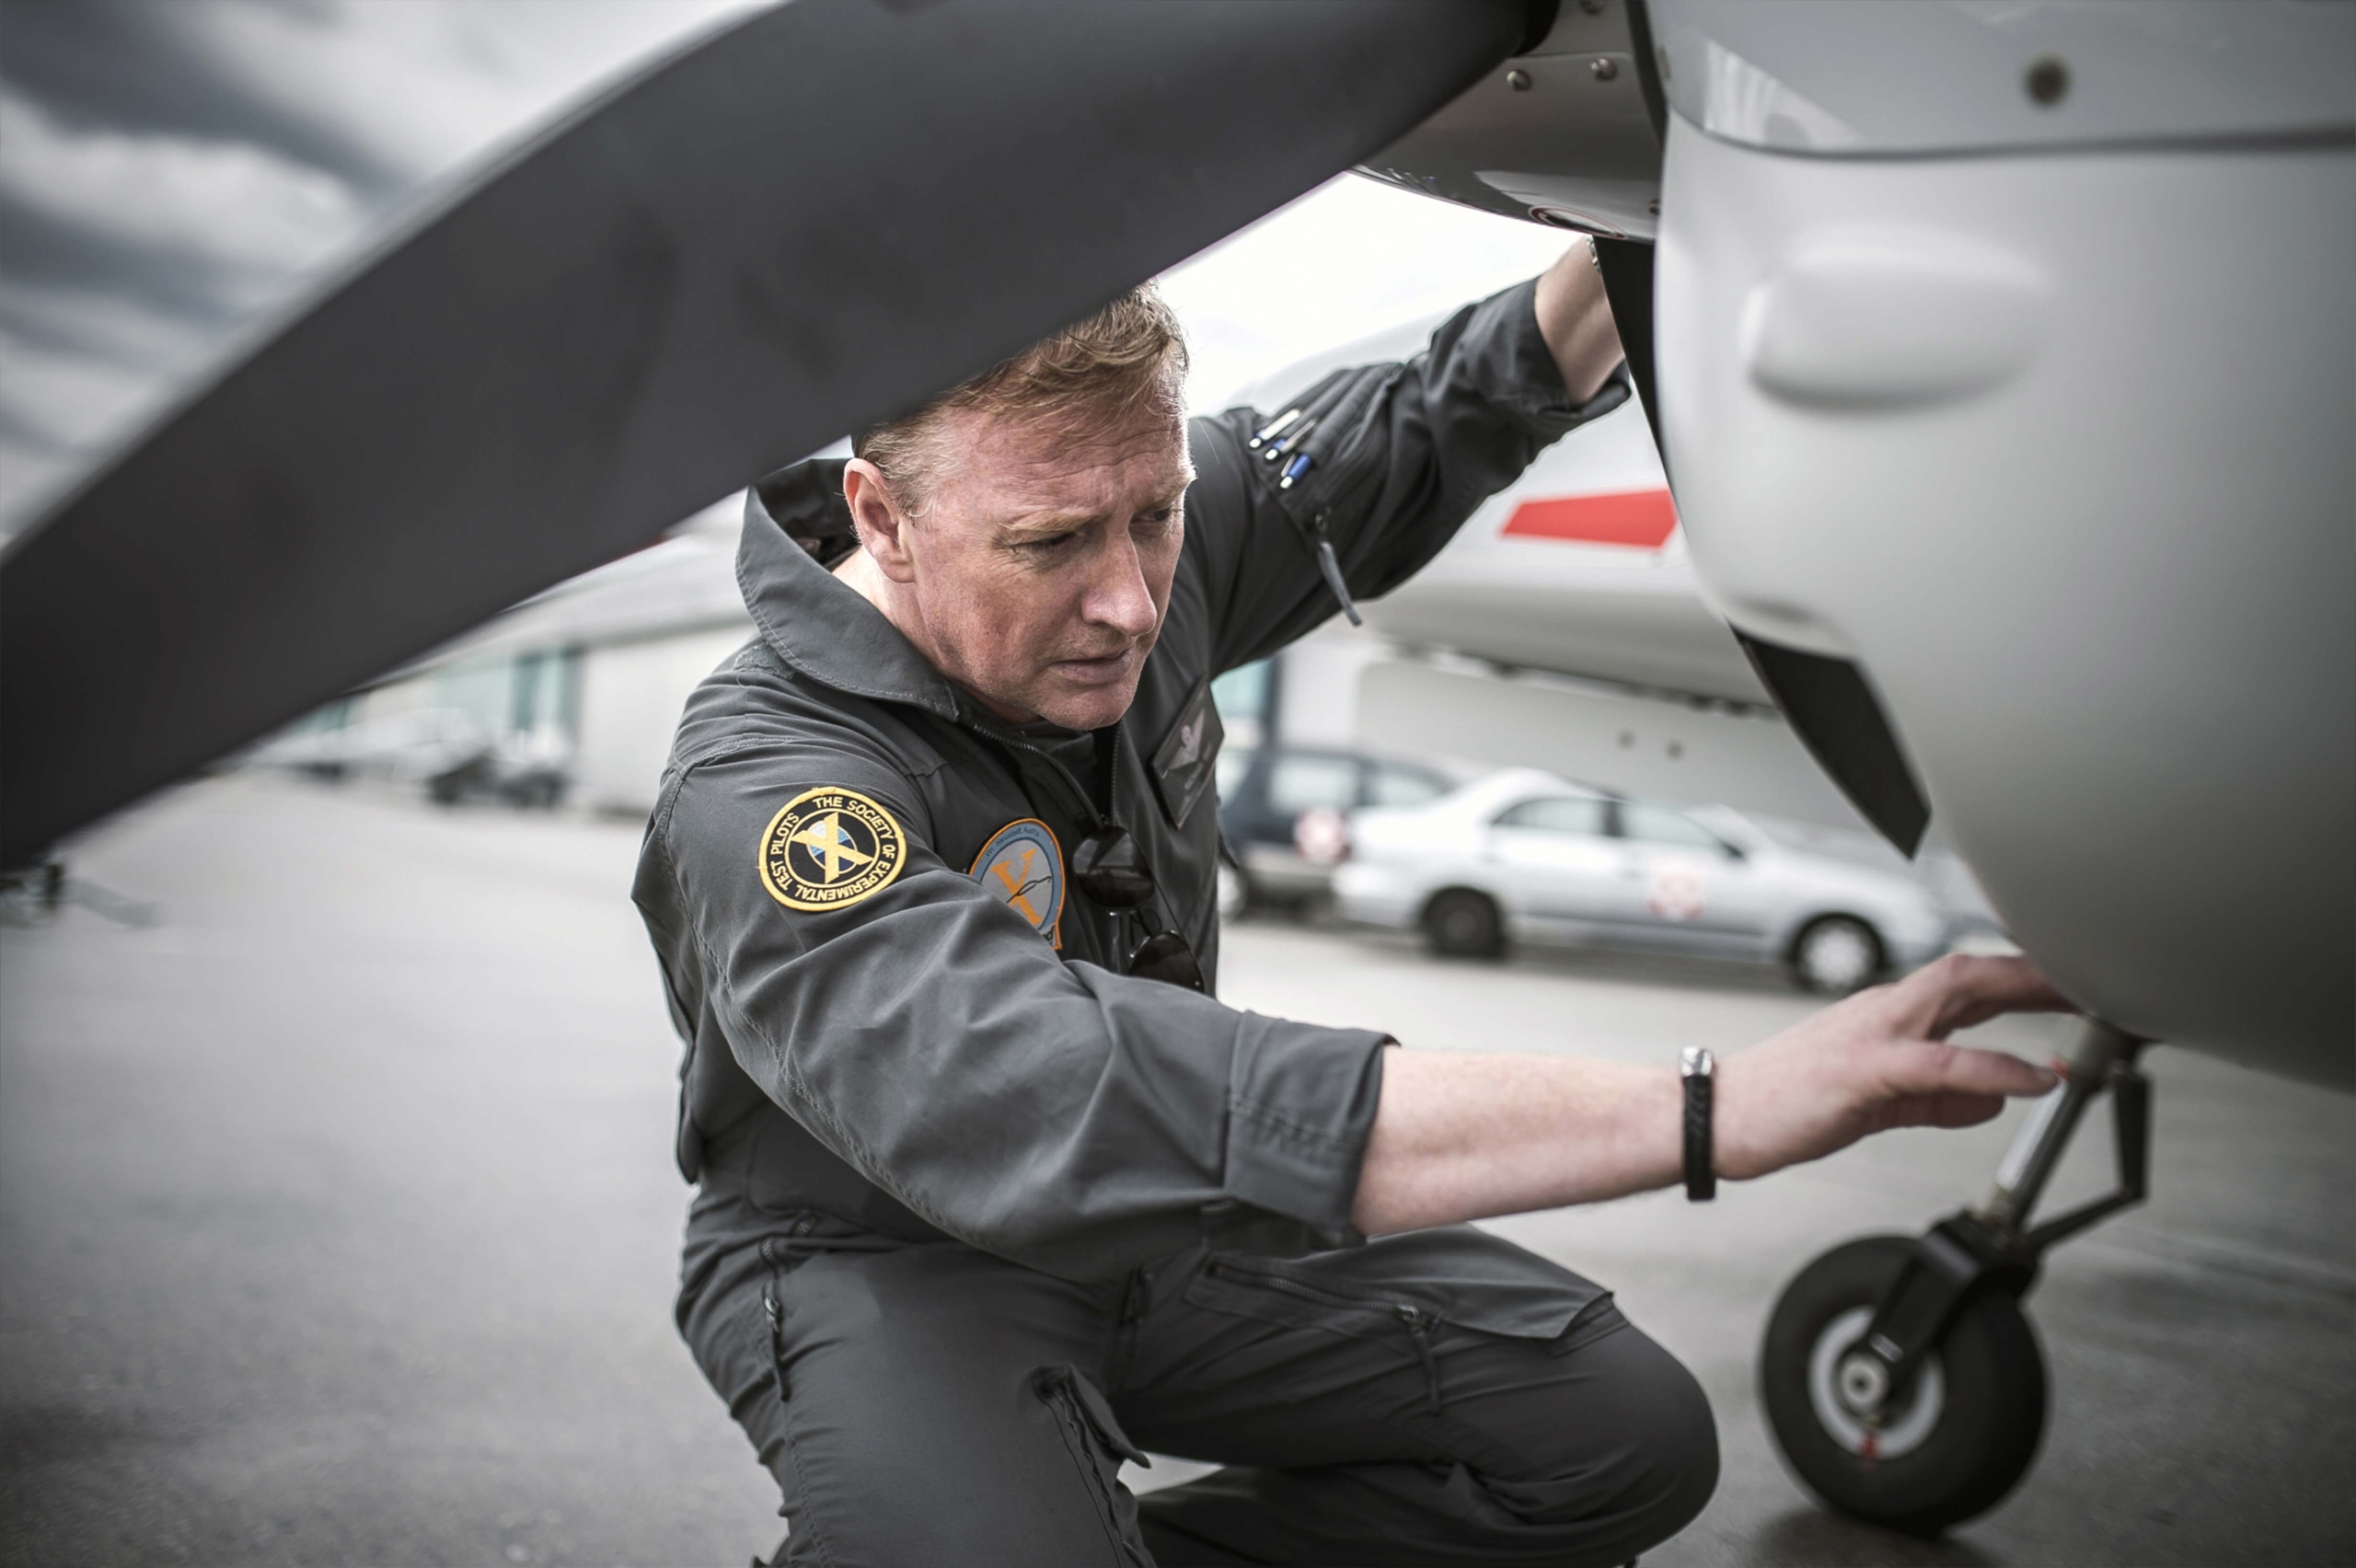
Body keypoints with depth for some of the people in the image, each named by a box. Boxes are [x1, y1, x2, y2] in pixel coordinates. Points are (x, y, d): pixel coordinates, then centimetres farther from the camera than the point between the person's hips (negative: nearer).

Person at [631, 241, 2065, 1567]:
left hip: (1173, 1229, 6)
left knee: (1626, 1433, -9)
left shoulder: (1157, 543, -10)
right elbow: (1057, 1102, -47)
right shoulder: (765, 791, -30)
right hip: (887, 1266, -5)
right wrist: (1710, 1112, -52)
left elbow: (1421, 442, 10)